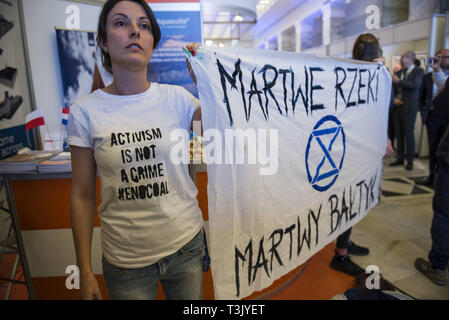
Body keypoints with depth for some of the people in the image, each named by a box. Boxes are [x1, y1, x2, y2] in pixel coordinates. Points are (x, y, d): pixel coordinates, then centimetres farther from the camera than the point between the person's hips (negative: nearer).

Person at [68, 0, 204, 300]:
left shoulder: (176, 98, -6)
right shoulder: (85, 111, -7)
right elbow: (82, 196, -3)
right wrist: (85, 272, 0)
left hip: (187, 246, 2)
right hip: (125, 261, -1)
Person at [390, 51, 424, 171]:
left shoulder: (419, 71, -2)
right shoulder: (400, 71, 13)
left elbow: (415, 85, -18)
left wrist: (399, 81, -17)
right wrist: (395, 98, -4)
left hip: (409, 107, -5)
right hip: (398, 106, 5)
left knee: (409, 133, -3)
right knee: (399, 133, 8)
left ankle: (410, 161, 7)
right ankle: (400, 158, 18)